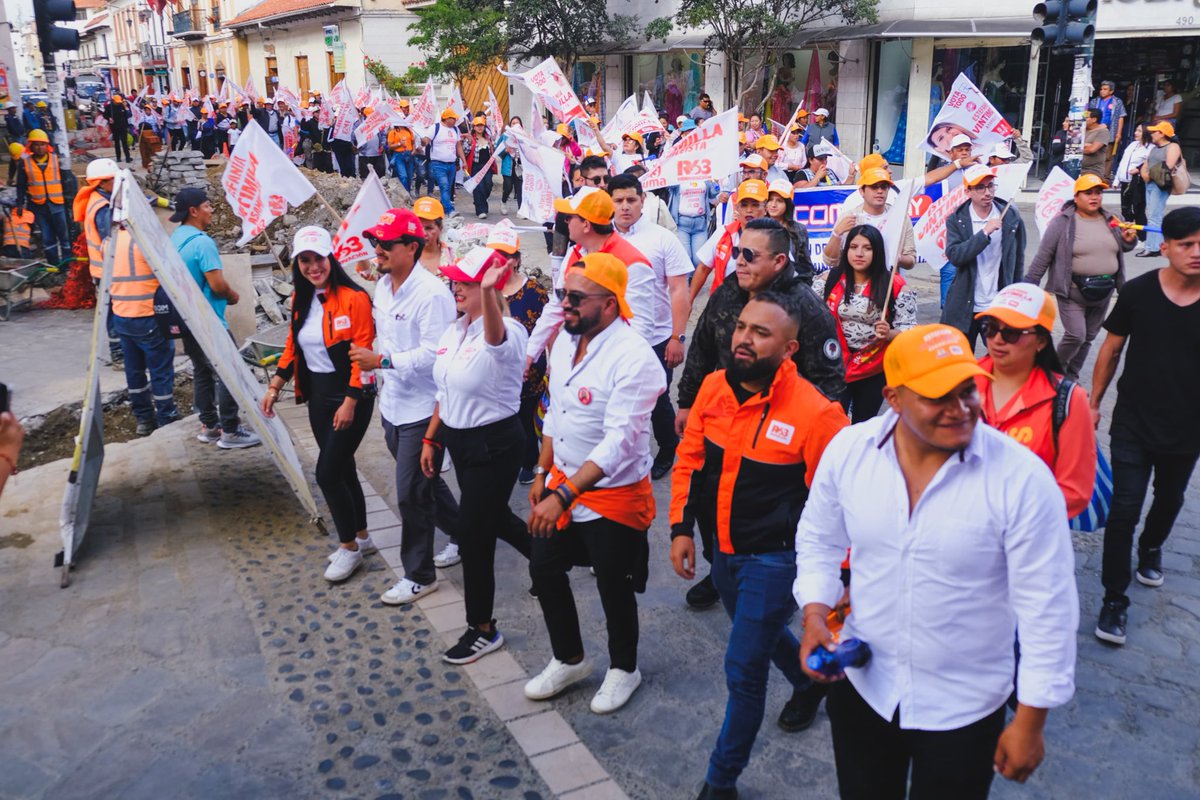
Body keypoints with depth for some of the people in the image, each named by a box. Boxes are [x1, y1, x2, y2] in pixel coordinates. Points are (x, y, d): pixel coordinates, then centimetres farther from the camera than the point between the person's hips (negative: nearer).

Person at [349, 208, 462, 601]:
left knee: (411, 494, -2)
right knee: (426, 481, 21)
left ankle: (419, 576, 15)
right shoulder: (383, 285, 7)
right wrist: (378, 371, 20)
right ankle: (463, 535, 42)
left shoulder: (431, 293, -21)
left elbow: (434, 353, -26)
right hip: (393, 404, 9)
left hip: (422, 409, -9)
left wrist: (381, 361, -24)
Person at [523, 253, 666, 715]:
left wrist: (564, 496, -34)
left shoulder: (633, 359, -26)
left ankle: (623, 669, 38)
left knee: (613, 588, 10)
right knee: (544, 571, 17)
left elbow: (618, 443, -31)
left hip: (613, 496, -8)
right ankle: (569, 660, 41)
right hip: (563, 483, 8)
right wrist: (543, 475, 12)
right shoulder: (565, 342, 0)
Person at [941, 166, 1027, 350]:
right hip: (964, 307, 0)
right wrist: (985, 233, -22)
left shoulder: (1011, 217, 1)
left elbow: (1018, 261, 10)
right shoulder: (956, 220, -2)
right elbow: (953, 255, -17)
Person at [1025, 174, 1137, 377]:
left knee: (1088, 337, 12)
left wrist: (1130, 239, -3)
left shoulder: (1110, 221, 7)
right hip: (1072, 291, -6)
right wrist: (1029, 284, -11)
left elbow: (1124, 248, 21)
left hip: (1103, 291, 6)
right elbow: (1043, 255, -9)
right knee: (1076, 335, -13)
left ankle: (1071, 376, 28)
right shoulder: (1063, 222, -9)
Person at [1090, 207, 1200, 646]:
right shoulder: (1138, 292, -10)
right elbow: (1112, 348, 0)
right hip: (1133, 423, -2)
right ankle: (1114, 598, 6)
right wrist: (1094, 401, 2)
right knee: (1125, 508, -5)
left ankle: (1151, 548, 54)